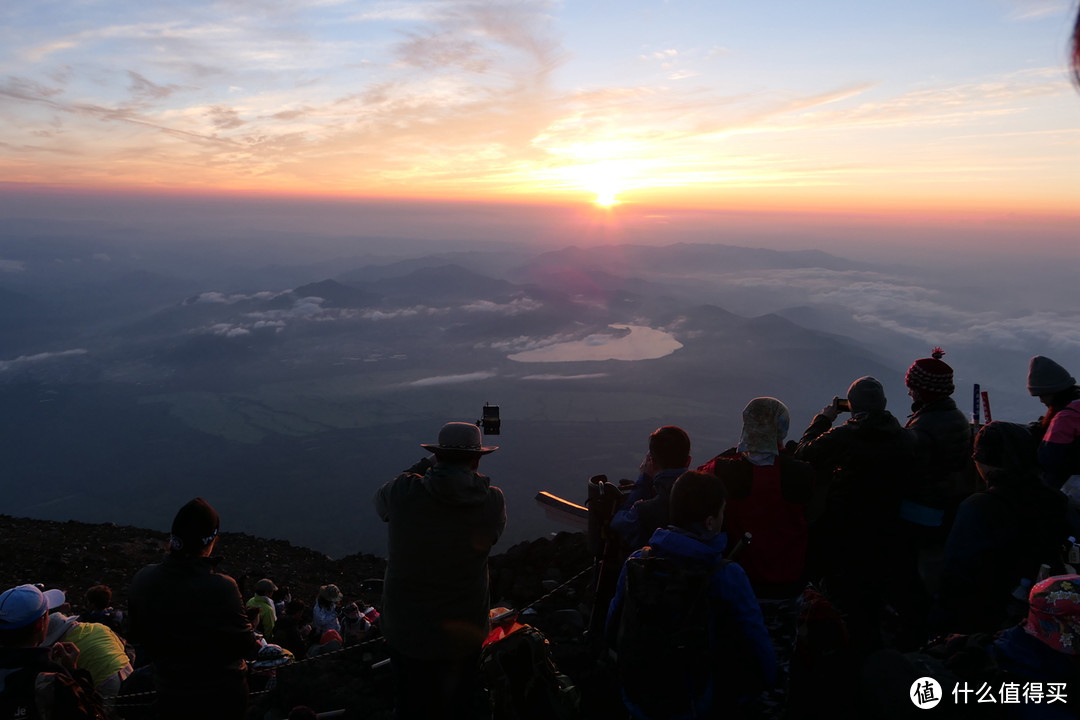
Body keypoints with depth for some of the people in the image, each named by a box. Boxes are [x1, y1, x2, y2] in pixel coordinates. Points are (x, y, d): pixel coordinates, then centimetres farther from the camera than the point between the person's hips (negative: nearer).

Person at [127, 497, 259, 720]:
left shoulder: (142, 581, -13)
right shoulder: (222, 588, -29)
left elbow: (137, 635, 4)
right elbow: (246, 647, -18)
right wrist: (256, 644, 5)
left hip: (171, 698, 3)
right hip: (223, 697, -3)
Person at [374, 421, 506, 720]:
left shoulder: (403, 491, -20)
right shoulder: (492, 501, -19)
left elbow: (380, 500, 5)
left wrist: (421, 467, 11)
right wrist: (470, 477, 10)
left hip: (405, 630, 0)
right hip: (462, 635, 0)